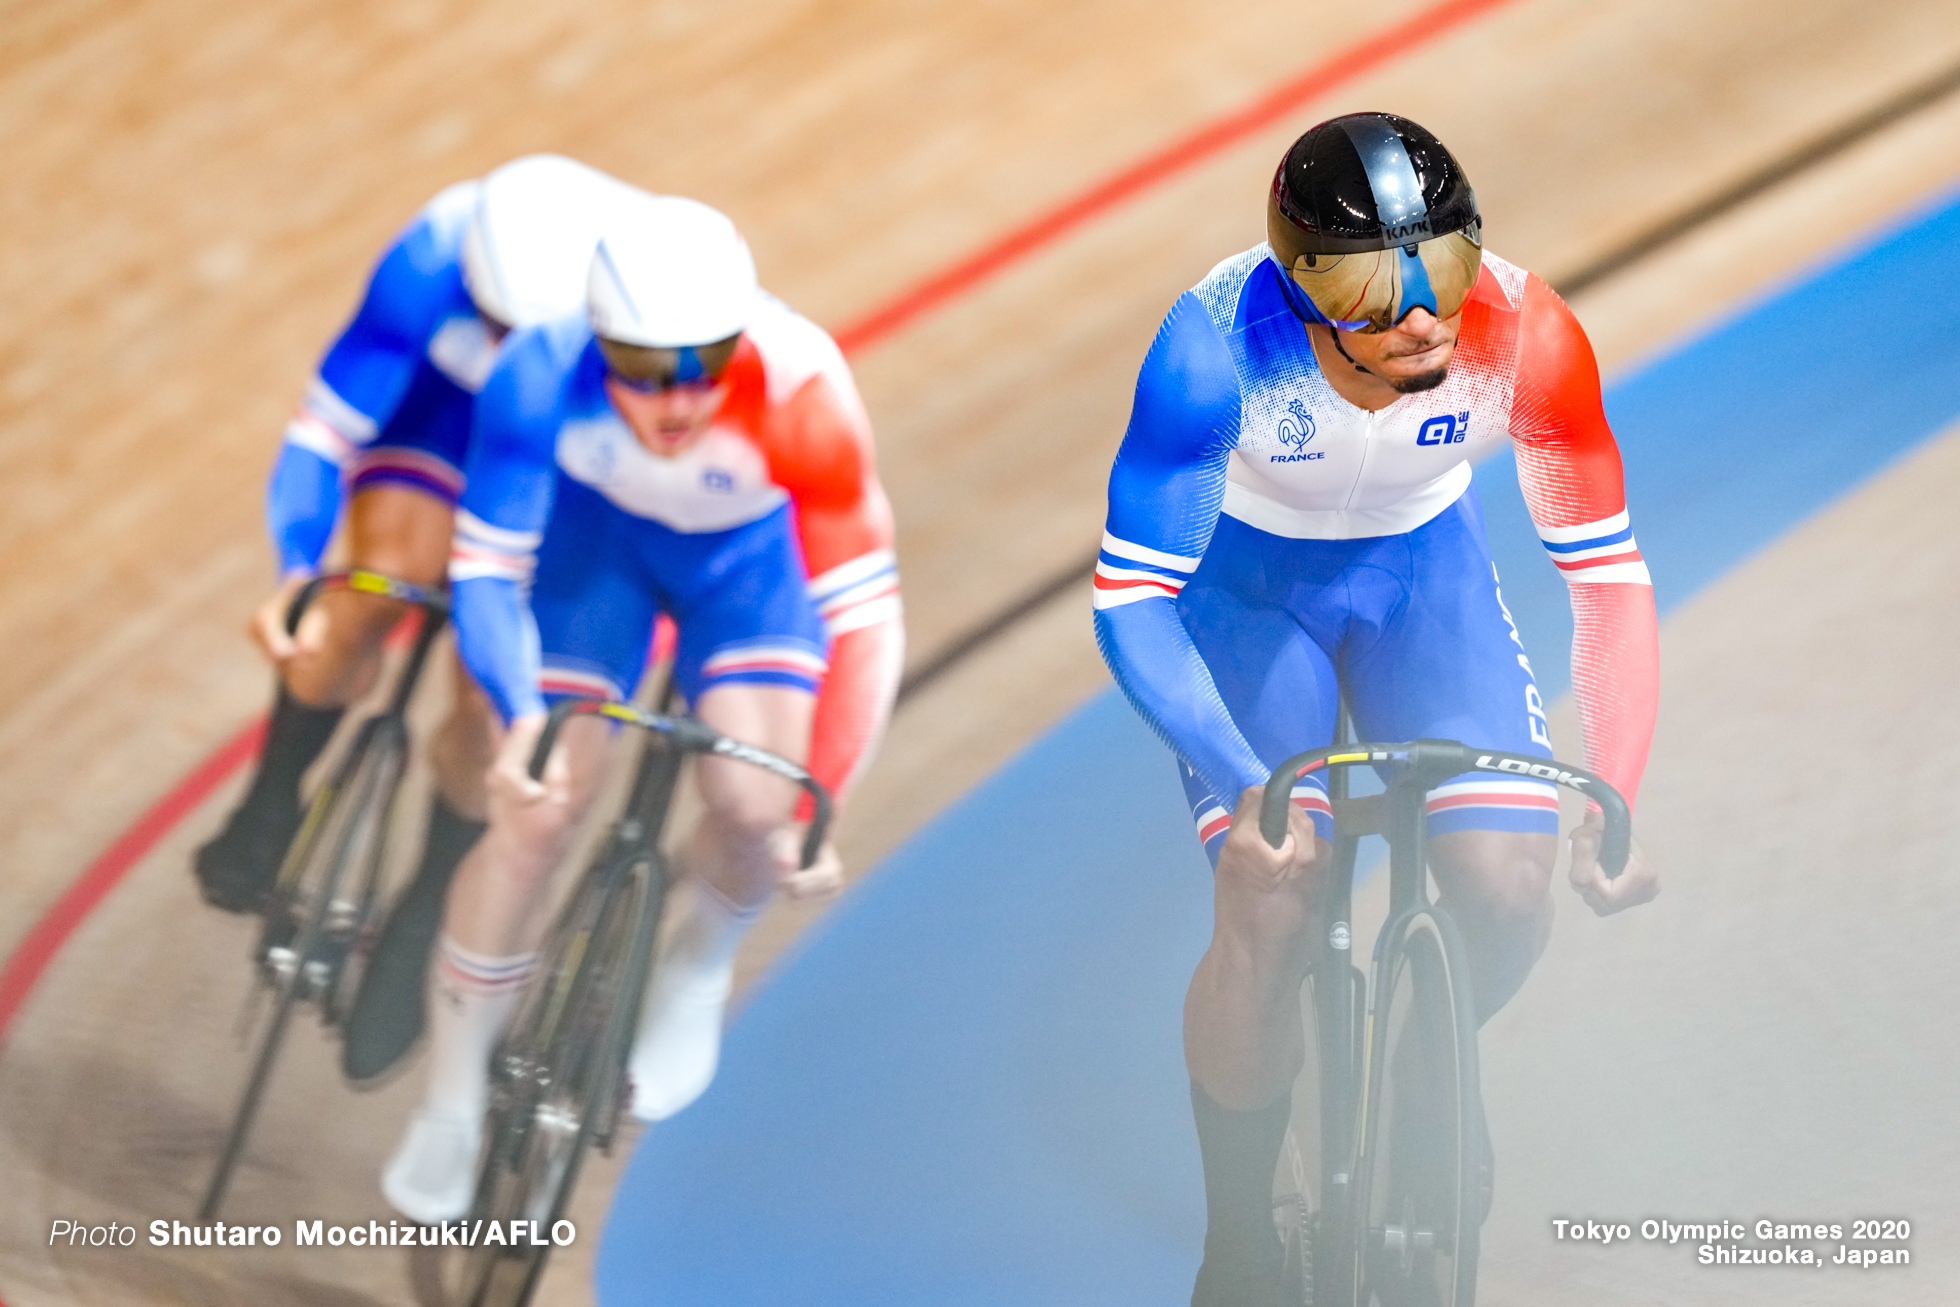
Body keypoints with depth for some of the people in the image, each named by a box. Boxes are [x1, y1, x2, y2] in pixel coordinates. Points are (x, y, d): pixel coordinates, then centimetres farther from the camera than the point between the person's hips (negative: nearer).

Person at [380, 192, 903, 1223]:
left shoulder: (800, 393, -40)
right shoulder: (540, 377, -36)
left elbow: (861, 614, -34)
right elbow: (485, 573, -28)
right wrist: (521, 720, -45)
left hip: (750, 551, 0)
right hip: (595, 530, 0)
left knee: (753, 802, -20)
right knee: (536, 811, -12)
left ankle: (699, 965, 17)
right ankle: (450, 1107, 9)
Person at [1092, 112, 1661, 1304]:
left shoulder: (1526, 334, -32)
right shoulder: (1216, 345, -36)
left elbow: (1610, 577, -23)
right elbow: (1129, 601, -32)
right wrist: (1245, 789, -45)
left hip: (1425, 572, 2)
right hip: (1248, 582, -2)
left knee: (1509, 897, -14)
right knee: (1271, 917, -18)